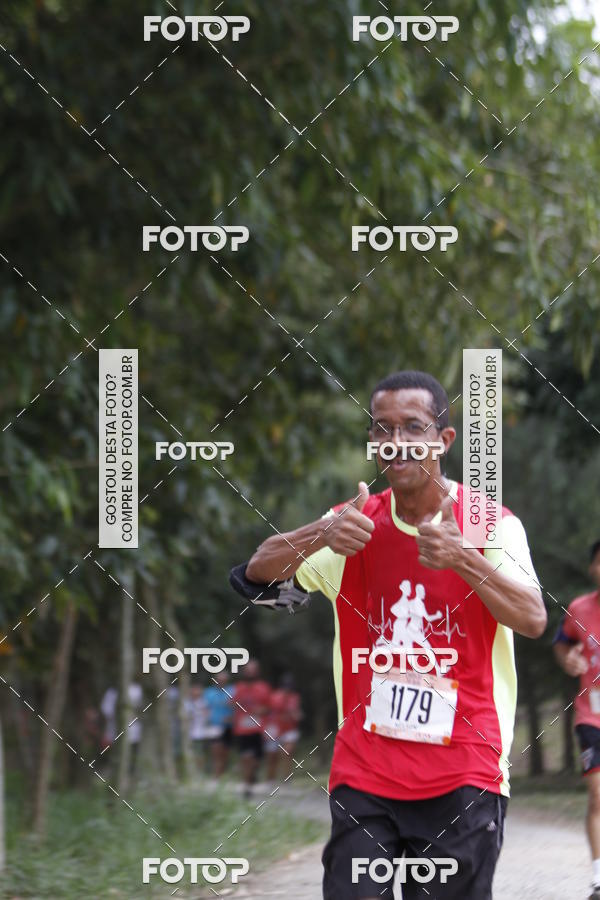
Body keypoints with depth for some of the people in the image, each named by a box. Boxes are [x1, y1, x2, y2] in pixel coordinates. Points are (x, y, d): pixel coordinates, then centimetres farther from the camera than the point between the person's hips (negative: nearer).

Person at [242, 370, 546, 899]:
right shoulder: (356, 523, 8)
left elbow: (533, 619, -15)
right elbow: (260, 570, -3)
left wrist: (461, 558, -31)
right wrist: (322, 535, -24)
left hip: (462, 772, -2)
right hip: (364, 770, 2)